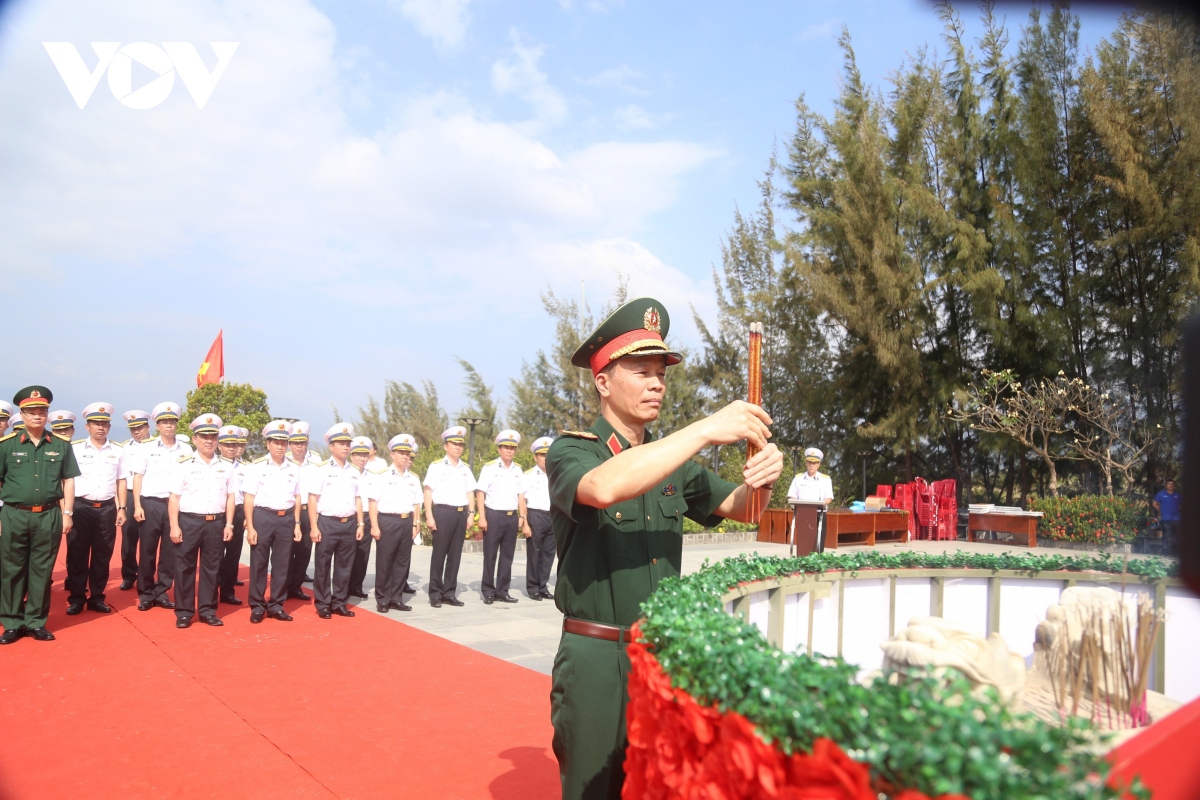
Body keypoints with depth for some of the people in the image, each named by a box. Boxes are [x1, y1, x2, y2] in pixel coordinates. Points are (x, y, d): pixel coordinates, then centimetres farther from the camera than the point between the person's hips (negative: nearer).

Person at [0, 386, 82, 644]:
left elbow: (68, 481, 7)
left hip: (49, 516, 1)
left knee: (42, 571, 7)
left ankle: (36, 622, 17)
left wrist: (67, 513, 2)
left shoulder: (61, 445, 4)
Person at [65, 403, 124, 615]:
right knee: (77, 555, 3)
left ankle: (97, 598, 17)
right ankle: (76, 598, 14)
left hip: (107, 508, 2)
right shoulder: (75, 450, 2)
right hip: (80, 507, -2)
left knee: (102, 556, 7)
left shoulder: (118, 452, 8)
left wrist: (122, 508, 7)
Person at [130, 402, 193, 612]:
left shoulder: (186, 450, 6)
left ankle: (161, 593, 15)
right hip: (150, 504, -1)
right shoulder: (146, 448, 2)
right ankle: (146, 594, 14)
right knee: (147, 551, 3)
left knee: (170, 552, 5)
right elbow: (138, 478, 2)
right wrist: (137, 506, -5)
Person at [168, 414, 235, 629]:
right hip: (189, 522, -2)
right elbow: (174, 497, -2)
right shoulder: (184, 465, -1)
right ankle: (184, 612, 12)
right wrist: (174, 526, -8)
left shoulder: (226, 466, 9)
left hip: (216, 523, 3)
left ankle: (208, 610, 17)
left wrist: (229, 524, 3)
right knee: (184, 567, 3)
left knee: (212, 568, 8)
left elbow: (230, 497, 10)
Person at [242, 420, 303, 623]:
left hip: (286, 518, 3)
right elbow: (249, 498, -4)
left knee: (282, 564, 7)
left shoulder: (294, 468, 9)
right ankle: (257, 606, 13)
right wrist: (250, 527, -9)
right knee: (259, 563, 2)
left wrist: (297, 524, 8)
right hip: (262, 517, -3)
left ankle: (276, 605, 18)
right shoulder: (257, 467, -2)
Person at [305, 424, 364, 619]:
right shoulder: (321, 470, -3)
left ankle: (339, 603, 19)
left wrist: (360, 524, 8)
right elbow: (312, 500, -6)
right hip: (327, 523, -4)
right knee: (323, 566, 3)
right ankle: (323, 605, 13)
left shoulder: (354, 472, 12)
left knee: (344, 565, 9)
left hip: (349, 523, 4)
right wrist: (314, 527, -12)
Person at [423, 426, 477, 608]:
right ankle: (435, 594, 8)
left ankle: (449, 593, 15)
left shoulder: (466, 469, 14)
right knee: (439, 553, 0)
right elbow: (428, 492, -4)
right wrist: (429, 516, -11)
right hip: (443, 512, -5)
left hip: (461, 514, 5)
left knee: (455, 554, 7)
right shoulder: (436, 466, -1)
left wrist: (471, 513, 4)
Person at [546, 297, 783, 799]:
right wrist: (707, 430, -29)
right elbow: (603, 487, -32)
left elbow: (739, 509, 12)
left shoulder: (671, 458, 10)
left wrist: (760, 481, -13)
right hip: (597, 661, -5)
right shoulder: (571, 451, -9)